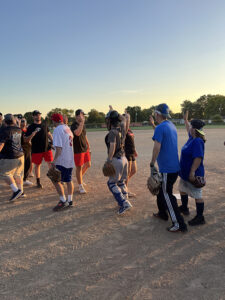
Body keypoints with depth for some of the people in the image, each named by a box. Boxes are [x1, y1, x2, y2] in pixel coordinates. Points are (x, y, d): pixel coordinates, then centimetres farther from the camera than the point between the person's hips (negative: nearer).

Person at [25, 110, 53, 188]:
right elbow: (26, 140, -9)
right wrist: (32, 134, -26)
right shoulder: (31, 127, -4)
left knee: (51, 163, 0)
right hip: (36, 150, -3)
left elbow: (48, 134, 20)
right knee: (37, 165, 7)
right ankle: (38, 182, 21)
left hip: (47, 148, 3)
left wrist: (53, 141, 5)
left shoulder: (44, 125, 9)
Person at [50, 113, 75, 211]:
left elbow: (58, 147, -20)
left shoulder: (57, 130, -13)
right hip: (70, 159, 9)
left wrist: (54, 160, -17)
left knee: (56, 181, -1)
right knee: (68, 180, 15)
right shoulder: (68, 128, 12)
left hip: (62, 160, -9)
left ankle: (63, 201, 1)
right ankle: (70, 201, 23)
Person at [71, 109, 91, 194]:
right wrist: (81, 123, -36)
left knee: (88, 165, 14)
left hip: (85, 149, 8)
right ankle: (80, 187, 12)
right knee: (79, 167, 1)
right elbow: (77, 133, -37)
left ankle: (80, 177, 39)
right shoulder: (74, 125, -15)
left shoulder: (83, 125, 11)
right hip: (78, 150, -8)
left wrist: (88, 145, 21)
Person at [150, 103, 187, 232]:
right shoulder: (172, 126, 10)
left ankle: (179, 224, 2)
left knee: (167, 195, -2)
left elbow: (157, 148, -23)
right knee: (161, 190, 23)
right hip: (174, 166, 10)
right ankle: (162, 213, 37)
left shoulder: (160, 128, -18)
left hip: (167, 168, -10)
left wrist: (152, 163, -14)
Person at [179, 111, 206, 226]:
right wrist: (185, 120, 34)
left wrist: (192, 172, -29)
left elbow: (198, 158, -30)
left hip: (193, 174, -11)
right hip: (185, 173, 11)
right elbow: (189, 130, 26)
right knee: (182, 189, 25)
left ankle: (200, 218, 15)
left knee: (197, 195, 2)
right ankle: (184, 208, 45)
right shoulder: (192, 138, 3)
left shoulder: (198, 141, -25)